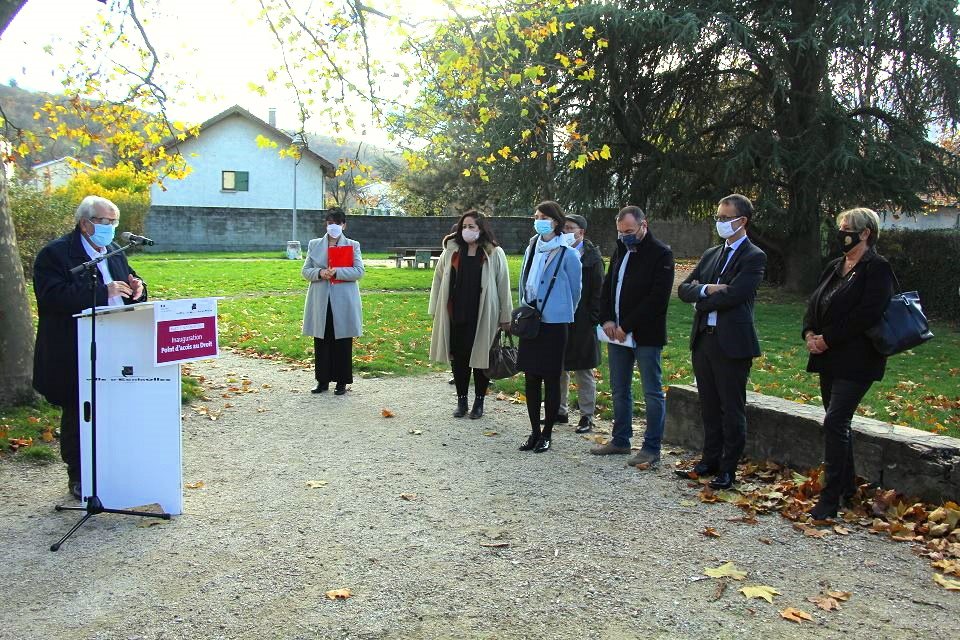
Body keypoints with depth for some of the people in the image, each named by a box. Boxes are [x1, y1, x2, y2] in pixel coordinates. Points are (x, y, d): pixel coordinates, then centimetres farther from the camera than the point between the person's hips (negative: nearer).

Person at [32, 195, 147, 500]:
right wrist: (103, 292, -26)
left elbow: (128, 279, 24)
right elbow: (53, 295, -21)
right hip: (75, 357, -6)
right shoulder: (55, 254, -9)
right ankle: (78, 477, 18)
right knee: (78, 415, 5)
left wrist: (137, 286, -2)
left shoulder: (114, 252, 14)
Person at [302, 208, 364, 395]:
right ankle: (323, 381, 15)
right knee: (321, 343, 6)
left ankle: (342, 382, 12)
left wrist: (337, 272, -18)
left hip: (343, 302, -2)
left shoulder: (353, 245, 5)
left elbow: (359, 271, -5)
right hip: (320, 302, 2)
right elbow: (305, 271, 8)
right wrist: (319, 273, -13)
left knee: (343, 343, 3)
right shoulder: (314, 245, 11)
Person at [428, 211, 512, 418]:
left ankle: (479, 401, 20)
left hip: (482, 317, -3)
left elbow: (503, 286, -2)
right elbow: (438, 280, 10)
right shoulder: (451, 252, 6)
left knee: (480, 358, 6)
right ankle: (461, 400, 21)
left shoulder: (494, 254, -2)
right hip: (455, 316, 3)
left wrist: (505, 317, -4)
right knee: (458, 358, 8)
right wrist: (435, 311, 7)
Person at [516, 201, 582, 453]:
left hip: (554, 324, -5)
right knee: (531, 378, 9)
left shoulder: (568, 254, -9)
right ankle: (535, 432, 20)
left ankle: (547, 434, 16)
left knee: (551, 379, 4)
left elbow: (575, 291, 0)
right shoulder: (531, 250, 7)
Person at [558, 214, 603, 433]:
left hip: (581, 322, -5)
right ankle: (560, 411, 24)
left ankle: (587, 416, 12)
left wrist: (593, 320, -12)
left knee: (583, 371, 4)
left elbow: (598, 291, -6)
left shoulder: (592, 256, -5)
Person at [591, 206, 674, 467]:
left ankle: (651, 449, 5)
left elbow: (657, 297, -16)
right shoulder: (621, 251, 13)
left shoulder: (661, 254, -10)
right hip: (617, 333, 8)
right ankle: (620, 440, 26)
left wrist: (627, 326, -16)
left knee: (653, 392, 0)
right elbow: (607, 287, 16)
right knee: (619, 390, 14)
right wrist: (607, 319, 0)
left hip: (646, 335, -7)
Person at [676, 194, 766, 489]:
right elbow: (684, 289, 8)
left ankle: (728, 469, 13)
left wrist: (702, 300, -5)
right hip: (703, 339, 7)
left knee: (732, 410, 3)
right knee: (709, 407, 15)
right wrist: (707, 290, -12)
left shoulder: (754, 257, -7)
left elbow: (733, 295, -19)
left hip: (732, 342, -7)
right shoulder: (710, 254, 15)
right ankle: (710, 461, 26)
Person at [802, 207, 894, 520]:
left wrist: (828, 338, -17)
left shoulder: (877, 268, -10)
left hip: (856, 361, -8)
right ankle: (846, 487, 28)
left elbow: (867, 314, -20)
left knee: (835, 423, -12)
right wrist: (810, 334, -4)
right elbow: (814, 304, 14)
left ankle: (831, 498, -6)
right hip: (830, 359, 8)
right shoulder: (834, 268, 15)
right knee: (838, 423, 14)